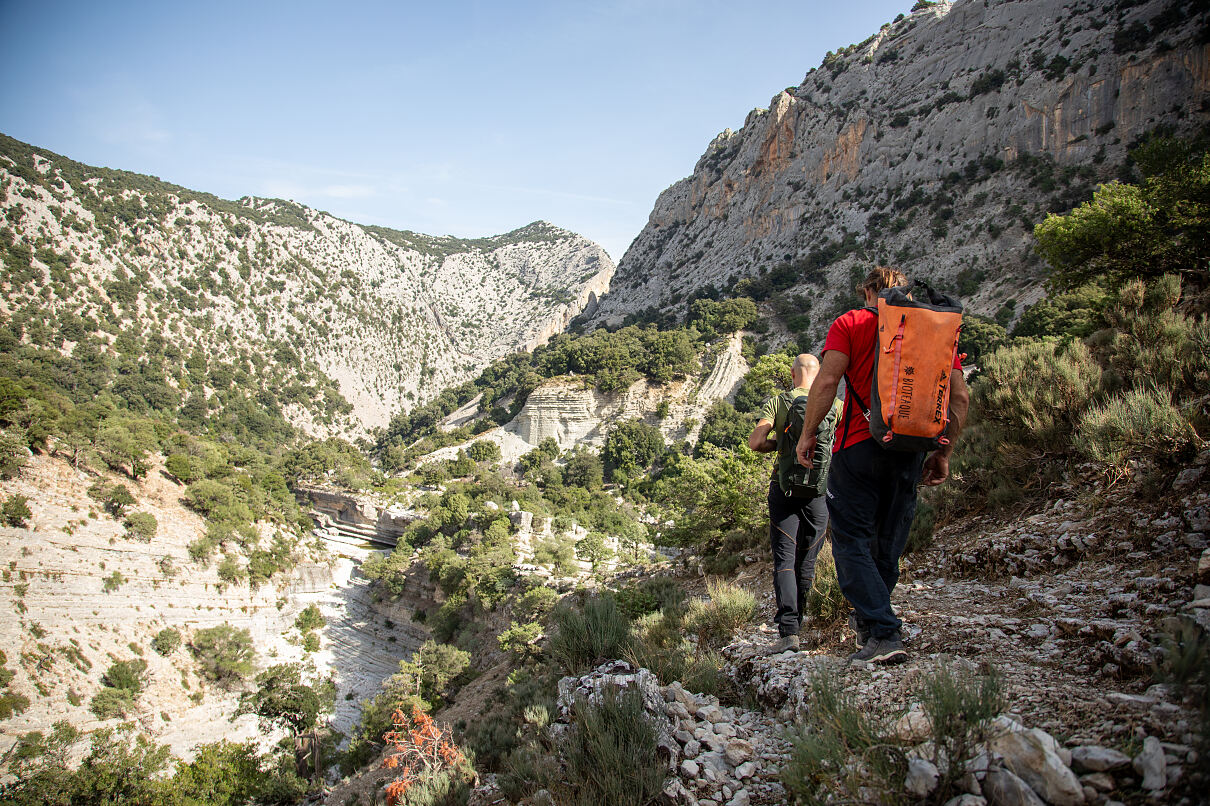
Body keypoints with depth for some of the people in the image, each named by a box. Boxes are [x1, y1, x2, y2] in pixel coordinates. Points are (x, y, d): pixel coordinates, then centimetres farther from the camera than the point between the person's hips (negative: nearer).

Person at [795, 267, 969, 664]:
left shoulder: (851, 323, 3)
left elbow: (827, 380, -12)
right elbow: (960, 397, 6)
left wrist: (807, 434, -4)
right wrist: (943, 453, 13)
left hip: (860, 445, -4)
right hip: (910, 454, 5)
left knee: (852, 542, 2)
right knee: (887, 545, 18)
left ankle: (884, 634, -9)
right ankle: (866, 620, 35)